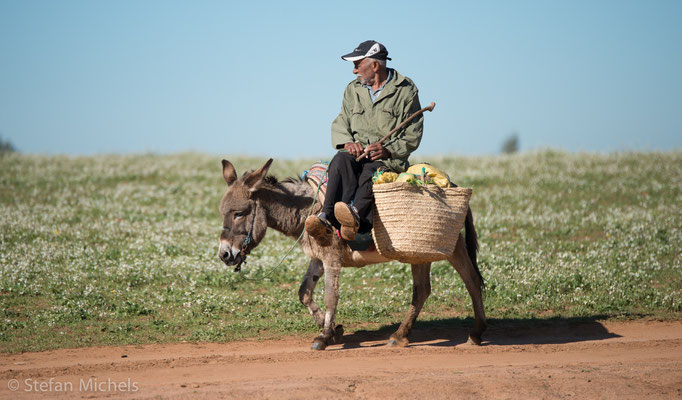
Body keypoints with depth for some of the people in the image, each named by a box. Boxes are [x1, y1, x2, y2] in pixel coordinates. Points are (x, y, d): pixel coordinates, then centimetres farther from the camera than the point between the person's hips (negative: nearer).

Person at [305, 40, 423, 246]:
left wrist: (388, 149, -15)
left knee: (370, 173, -38)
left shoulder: (406, 91, 5)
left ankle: (355, 215, -66)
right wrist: (347, 142, -7)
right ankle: (328, 218, -54)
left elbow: (412, 137, 3)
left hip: (390, 158, -3)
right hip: (357, 152, 3)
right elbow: (340, 124, 17)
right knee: (341, 160, -34)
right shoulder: (353, 90, 19)